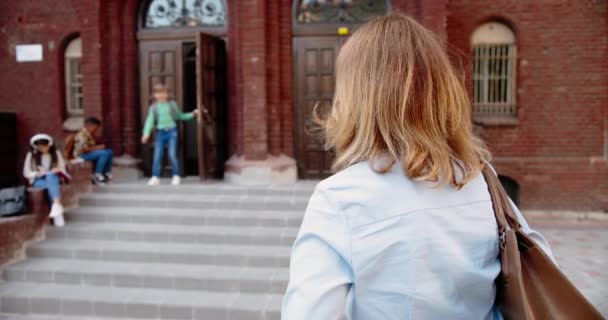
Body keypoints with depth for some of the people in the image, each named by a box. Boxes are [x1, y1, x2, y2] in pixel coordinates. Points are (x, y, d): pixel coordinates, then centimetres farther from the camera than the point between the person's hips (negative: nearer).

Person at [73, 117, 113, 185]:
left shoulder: (90, 134, 11)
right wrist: (98, 147, -19)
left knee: (109, 152, 1)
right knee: (104, 153, -27)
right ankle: (97, 175, -20)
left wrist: (99, 146, -1)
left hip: (90, 152, 10)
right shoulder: (82, 135, -21)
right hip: (82, 155, -10)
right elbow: (84, 149, -27)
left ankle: (106, 173, 3)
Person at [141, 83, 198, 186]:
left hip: (172, 131, -1)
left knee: (172, 154, -9)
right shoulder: (154, 107, 7)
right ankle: (155, 177, 1)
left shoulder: (172, 104, 8)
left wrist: (192, 114, 9)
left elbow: (180, 116, 19)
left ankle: (176, 176, 1)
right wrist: (146, 134, -13)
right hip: (160, 132, 1)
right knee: (157, 156, -3)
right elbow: (150, 121, 0)